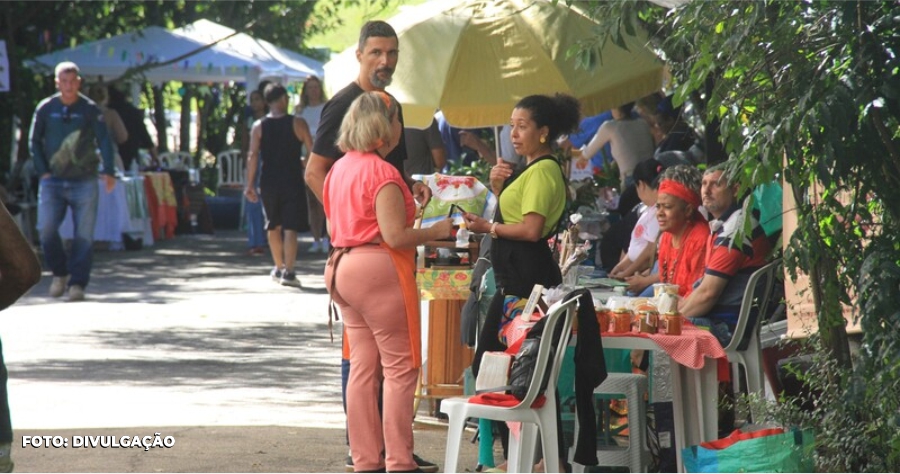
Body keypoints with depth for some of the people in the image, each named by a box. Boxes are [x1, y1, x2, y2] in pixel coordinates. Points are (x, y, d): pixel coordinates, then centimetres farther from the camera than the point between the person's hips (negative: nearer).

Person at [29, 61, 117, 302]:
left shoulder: (90, 109, 0)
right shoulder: (45, 108, 4)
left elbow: (104, 140, -4)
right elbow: (34, 141, 10)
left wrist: (109, 172, -17)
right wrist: (42, 171, -1)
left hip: (83, 181, -1)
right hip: (52, 181, 1)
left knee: (84, 235, -3)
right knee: (46, 229, -11)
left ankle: (77, 284, 4)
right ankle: (60, 272, 12)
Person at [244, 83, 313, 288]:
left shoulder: (259, 126, 0)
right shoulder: (297, 123, -5)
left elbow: (253, 156, -5)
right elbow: (312, 151, -3)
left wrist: (249, 184, -3)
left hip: (269, 182, 3)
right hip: (292, 182, -3)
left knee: (273, 226, 18)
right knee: (290, 227, -3)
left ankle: (279, 268, 31)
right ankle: (288, 271, -13)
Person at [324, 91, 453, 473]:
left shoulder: (340, 168, 12)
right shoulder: (382, 173, -15)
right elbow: (395, 236, -20)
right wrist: (437, 232, -7)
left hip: (343, 266, 9)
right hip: (379, 270, -9)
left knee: (363, 367, 10)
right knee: (401, 367, -3)